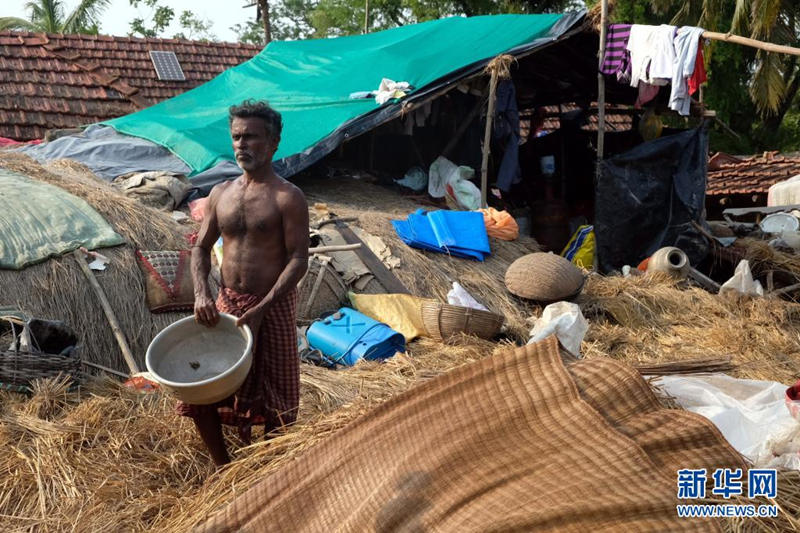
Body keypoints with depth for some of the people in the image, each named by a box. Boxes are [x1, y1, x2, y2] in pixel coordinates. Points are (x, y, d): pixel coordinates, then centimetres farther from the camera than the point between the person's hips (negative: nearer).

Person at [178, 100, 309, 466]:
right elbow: (201, 248, 11)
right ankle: (222, 466, 28)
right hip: (226, 304, 5)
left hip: (273, 307, -5)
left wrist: (261, 309, -22)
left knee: (274, 396, 7)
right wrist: (201, 294, -6)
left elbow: (298, 260, -15)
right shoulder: (221, 194, 7)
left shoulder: (288, 198, -10)